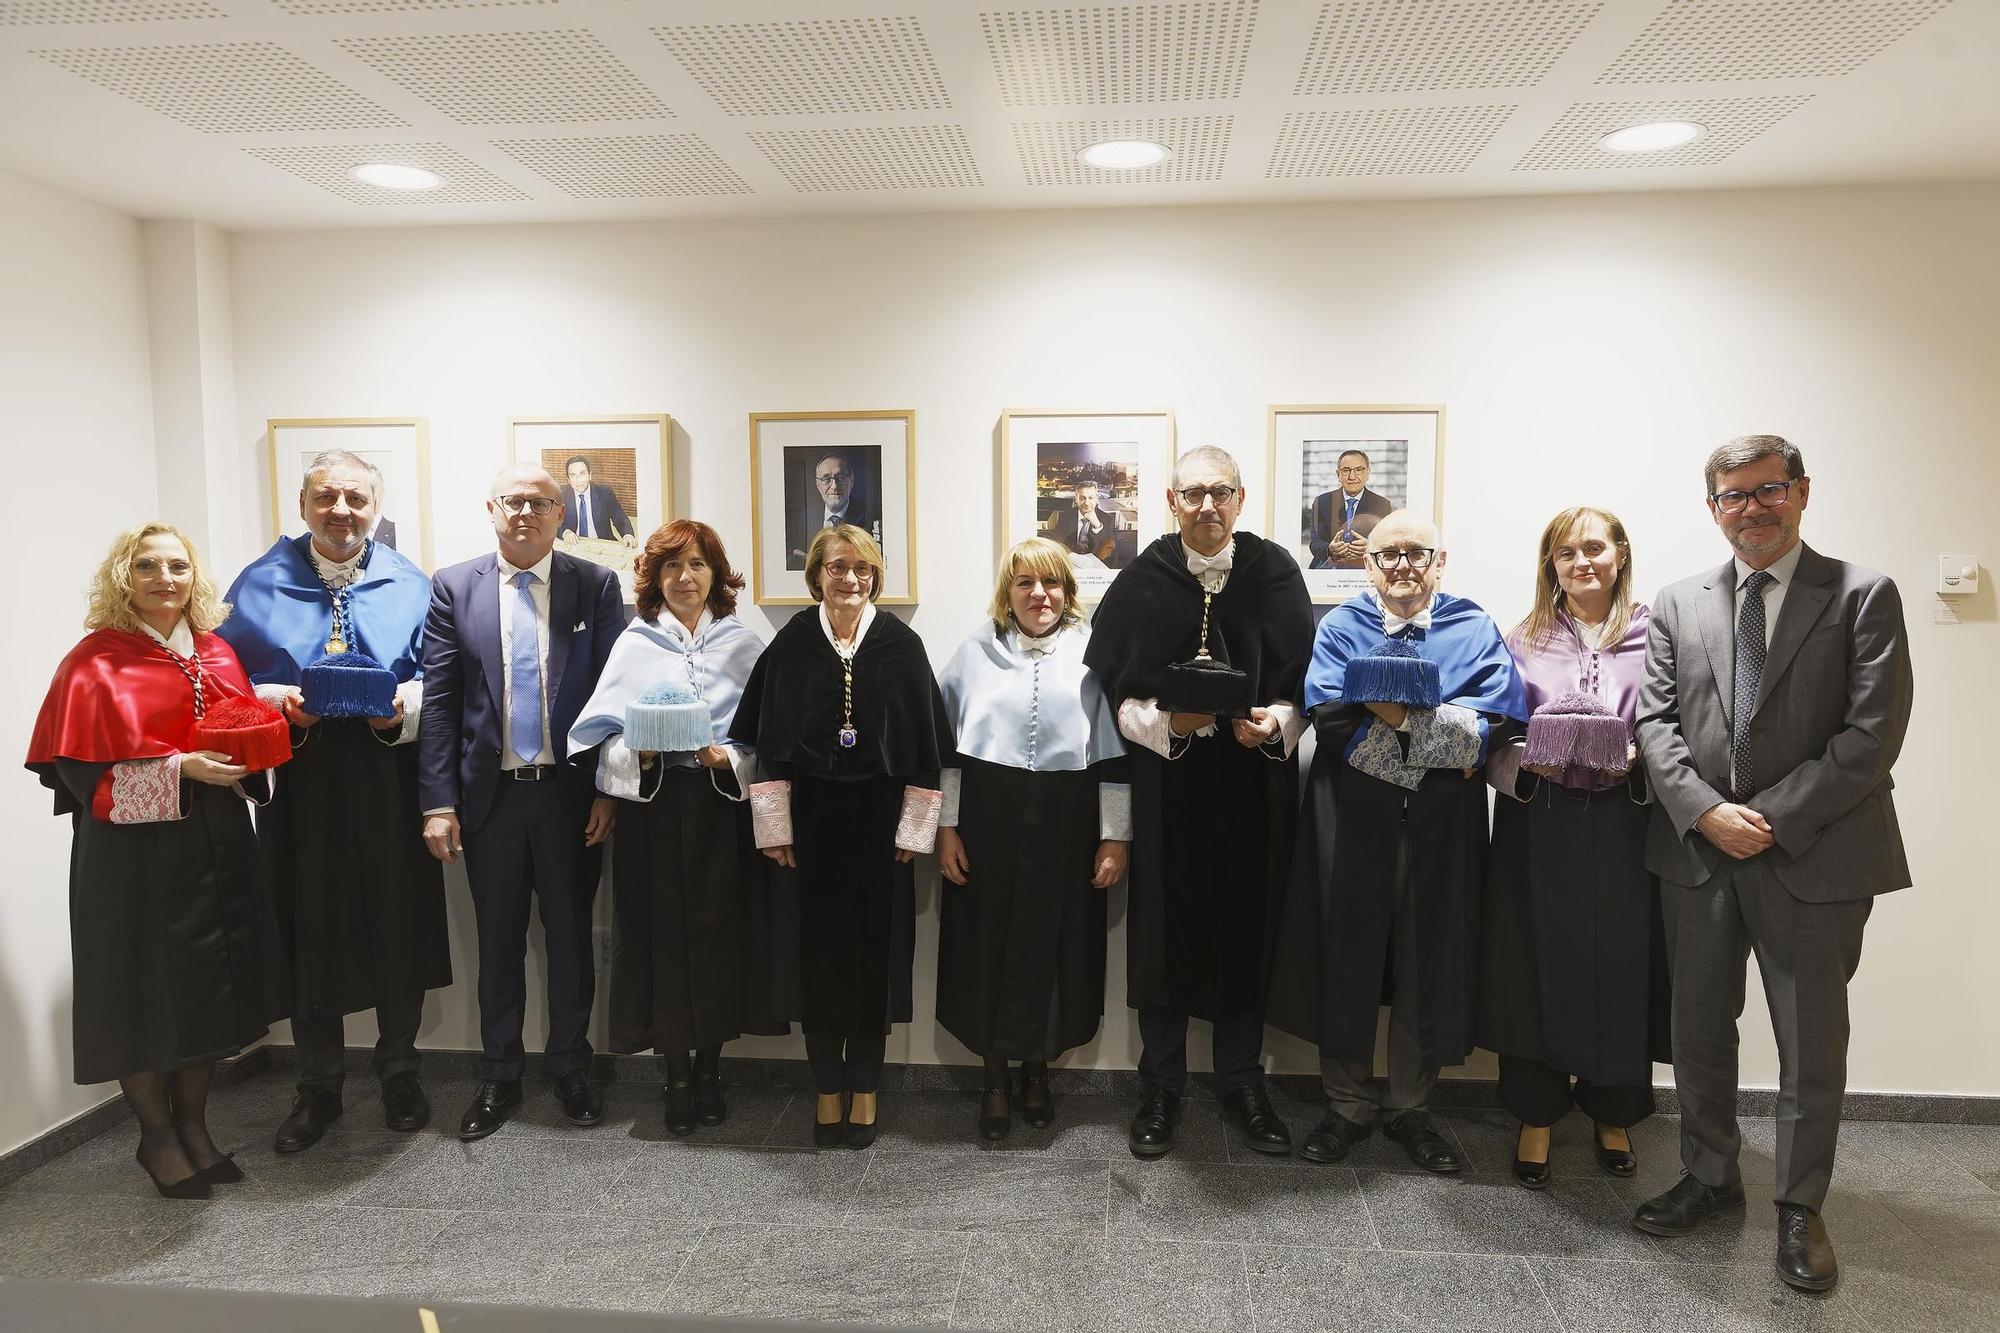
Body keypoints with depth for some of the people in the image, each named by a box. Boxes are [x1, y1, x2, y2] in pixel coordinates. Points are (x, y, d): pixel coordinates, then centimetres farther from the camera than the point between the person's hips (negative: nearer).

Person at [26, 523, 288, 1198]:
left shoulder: (217, 653, 10)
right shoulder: (96, 663, -5)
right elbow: (84, 771, -11)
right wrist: (181, 769, -22)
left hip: (217, 844, 5)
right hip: (136, 851, -5)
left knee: (213, 988, 9)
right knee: (147, 991, 4)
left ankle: (193, 1125, 26)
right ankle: (157, 1136, 23)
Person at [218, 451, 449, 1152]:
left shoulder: (410, 584, 5)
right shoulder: (260, 582, 5)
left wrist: (402, 705, -15)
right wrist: (280, 701, -14)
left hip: (388, 777, 0)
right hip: (298, 779, 0)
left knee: (399, 928, 8)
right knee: (307, 931, 7)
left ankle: (399, 1073, 27)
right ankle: (318, 1086, 26)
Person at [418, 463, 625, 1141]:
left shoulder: (596, 586, -1)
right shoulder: (453, 587, 2)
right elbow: (438, 699, -1)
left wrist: (611, 790, -6)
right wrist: (438, 802, -6)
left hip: (571, 793, -1)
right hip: (490, 794, 1)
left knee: (570, 934, 11)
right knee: (498, 939, 13)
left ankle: (571, 1067, 28)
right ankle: (500, 1076, 29)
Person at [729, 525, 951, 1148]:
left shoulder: (901, 644, -1)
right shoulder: (792, 644, 0)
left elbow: (924, 740, -1)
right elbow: (769, 738, 1)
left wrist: (915, 829, -4)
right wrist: (775, 827, -3)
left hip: (879, 815, 0)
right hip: (811, 815, 0)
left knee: (875, 947, 6)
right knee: (819, 950, 6)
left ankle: (865, 1086, 22)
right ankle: (828, 1088, 21)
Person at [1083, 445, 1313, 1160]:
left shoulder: (1274, 572, 1)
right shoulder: (1142, 581, -1)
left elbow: (1306, 683, 3)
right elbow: (1112, 694, -1)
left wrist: (1276, 724, -15)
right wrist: (1166, 722, -17)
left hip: (1255, 786, 1)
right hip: (1166, 787, -1)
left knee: (1247, 932, 10)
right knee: (1163, 933, 6)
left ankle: (1242, 1081, 28)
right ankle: (1161, 1088, 23)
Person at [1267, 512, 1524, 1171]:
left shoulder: (1474, 629, 7)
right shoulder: (1341, 627, 6)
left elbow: (1496, 720, -9)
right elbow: (1326, 716, -11)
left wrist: (1391, 716, -15)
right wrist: (1443, 732, -17)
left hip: (1443, 826, 1)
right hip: (1353, 819, -1)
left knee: (1429, 961, 8)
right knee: (1347, 955, 5)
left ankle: (1409, 1107, 26)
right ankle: (1348, 1106, 21)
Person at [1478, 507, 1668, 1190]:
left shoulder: (1653, 635, 4)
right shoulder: (1525, 640, 9)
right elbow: (1496, 739, 7)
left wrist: (1636, 761, -15)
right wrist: (1531, 761, -11)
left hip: (1625, 822, 0)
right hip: (1539, 823, 1)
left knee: (1622, 966, 5)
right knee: (1537, 967, 3)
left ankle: (1613, 1116, 26)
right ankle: (1535, 1120, 19)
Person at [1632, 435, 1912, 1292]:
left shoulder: (1863, 597, -3)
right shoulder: (1679, 604, 8)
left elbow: (1872, 736, -10)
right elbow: (1656, 722, 2)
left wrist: (1773, 819, -14)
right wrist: (1706, 812, -12)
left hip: (1813, 857, -3)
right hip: (1698, 851, 3)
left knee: (1813, 1045, 8)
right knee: (1698, 1030, 13)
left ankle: (1800, 1209, 26)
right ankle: (1710, 1178, 32)